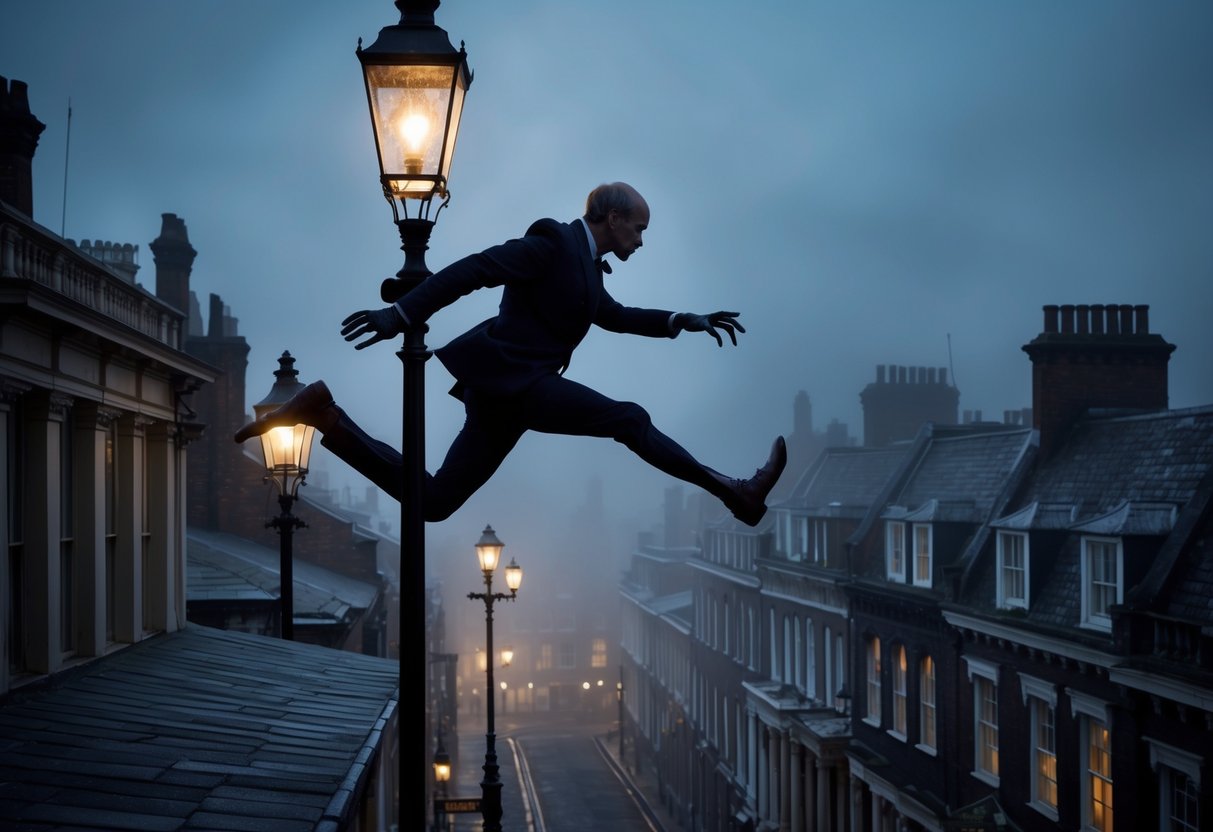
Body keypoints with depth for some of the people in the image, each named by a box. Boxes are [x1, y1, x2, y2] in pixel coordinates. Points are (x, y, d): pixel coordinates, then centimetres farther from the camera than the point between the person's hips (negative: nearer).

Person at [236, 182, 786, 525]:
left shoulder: (584, 265, 22)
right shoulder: (554, 242, -7)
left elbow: (616, 316, 37)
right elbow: (473, 269, -16)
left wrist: (686, 321, 27)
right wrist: (402, 315, -25)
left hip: (510, 388, 10)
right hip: (507, 378, -10)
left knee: (433, 501, 4)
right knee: (631, 421, -8)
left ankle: (325, 415, 1)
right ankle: (736, 495, -2)